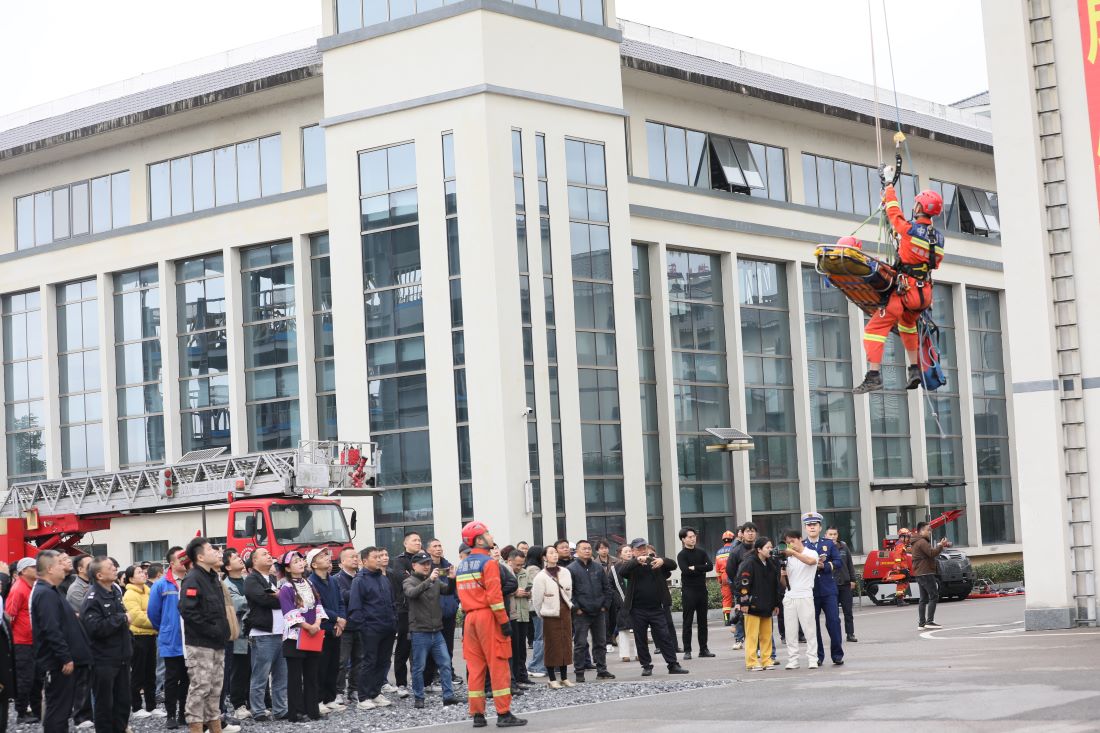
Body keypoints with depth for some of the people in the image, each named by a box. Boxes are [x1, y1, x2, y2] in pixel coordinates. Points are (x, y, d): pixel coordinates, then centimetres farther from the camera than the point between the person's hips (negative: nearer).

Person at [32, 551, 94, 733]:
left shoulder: (50, 592, 17)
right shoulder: (46, 594, -17)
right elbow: (51, 630, -25)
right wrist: (66, 658, -24)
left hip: (63, 662, 10)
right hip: (60, 664, -10)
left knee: (61, 709, 14)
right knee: (58, 710, -6)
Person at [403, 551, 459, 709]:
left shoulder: (436, 581, 12)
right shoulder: (410, 581, -3)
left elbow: (449, 591, 2)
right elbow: (412, 593, -24)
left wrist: (451, 580, -18)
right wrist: (429, 580, -33)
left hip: (436, 631, 5)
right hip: (419, 632, -5)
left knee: (445, 664, 1)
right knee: (419, 667, 1)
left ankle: (448, 696, 3)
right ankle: (418, 698, 11)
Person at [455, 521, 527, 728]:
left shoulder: (461, 566, 14)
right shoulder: (488, 563, -10)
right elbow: (494, 595, -16)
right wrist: (504, 621, -14)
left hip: (469, 618, 7)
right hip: (488, 617, -7)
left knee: (475, 667, 8)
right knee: (498, 666, -3)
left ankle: (477, 714, 9)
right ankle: (503, 714, -4)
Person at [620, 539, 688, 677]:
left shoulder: (655, 562, 8)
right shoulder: (631, 564, 5)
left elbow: (673, 565, -3)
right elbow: (623, 571, -17)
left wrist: (663, 561, -25)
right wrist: (637, 561, -31)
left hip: (656, 608, 0)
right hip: (638, 610, 0)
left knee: (665, 637, -1)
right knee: (641, 640, 5)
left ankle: (673, 665, 1)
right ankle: (646, 666, 15)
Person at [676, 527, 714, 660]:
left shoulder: (701, 552, 10)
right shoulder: (682, 555, -3)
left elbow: (710, 566, -4)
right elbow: (686, 571, -18)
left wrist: (695, 568, -12)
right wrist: (701, 569, -8)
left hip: (702, 589, 5)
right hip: (688, 591, -5)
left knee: (703, 621, 8)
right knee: (688, 622, -3)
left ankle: (703, 649, 14)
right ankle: (687, 650, 0)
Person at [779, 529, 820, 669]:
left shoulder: (811, 553, 2)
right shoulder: (788, 558, 16)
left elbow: (810, 561, -24)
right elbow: (784, 581, 16)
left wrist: (793, 552, -26)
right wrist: (783, 574, -7)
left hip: (805, 596, -5)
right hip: (789, 597, 5)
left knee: (809, 629, -6)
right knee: (791, 631, 2)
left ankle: (812, 659, -3)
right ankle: (792, 660, 4)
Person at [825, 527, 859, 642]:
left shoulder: (844, 547, 7)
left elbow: (850, 564, 11)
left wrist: (852, 580, 9)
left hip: (845, 583, 3)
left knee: (848, 611, 7)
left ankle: (850, 634, 13)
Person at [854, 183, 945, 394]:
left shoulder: (909, 229, -11)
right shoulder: (938, 239, 7)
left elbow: (894, 213, 6)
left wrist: (889, 190, 24)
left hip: (904, 291, -7)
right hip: (925, 294, 7)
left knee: (876, 328, -7)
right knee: (907, 323, 34)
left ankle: (873, 375, -21)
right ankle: (915, 369, 28)